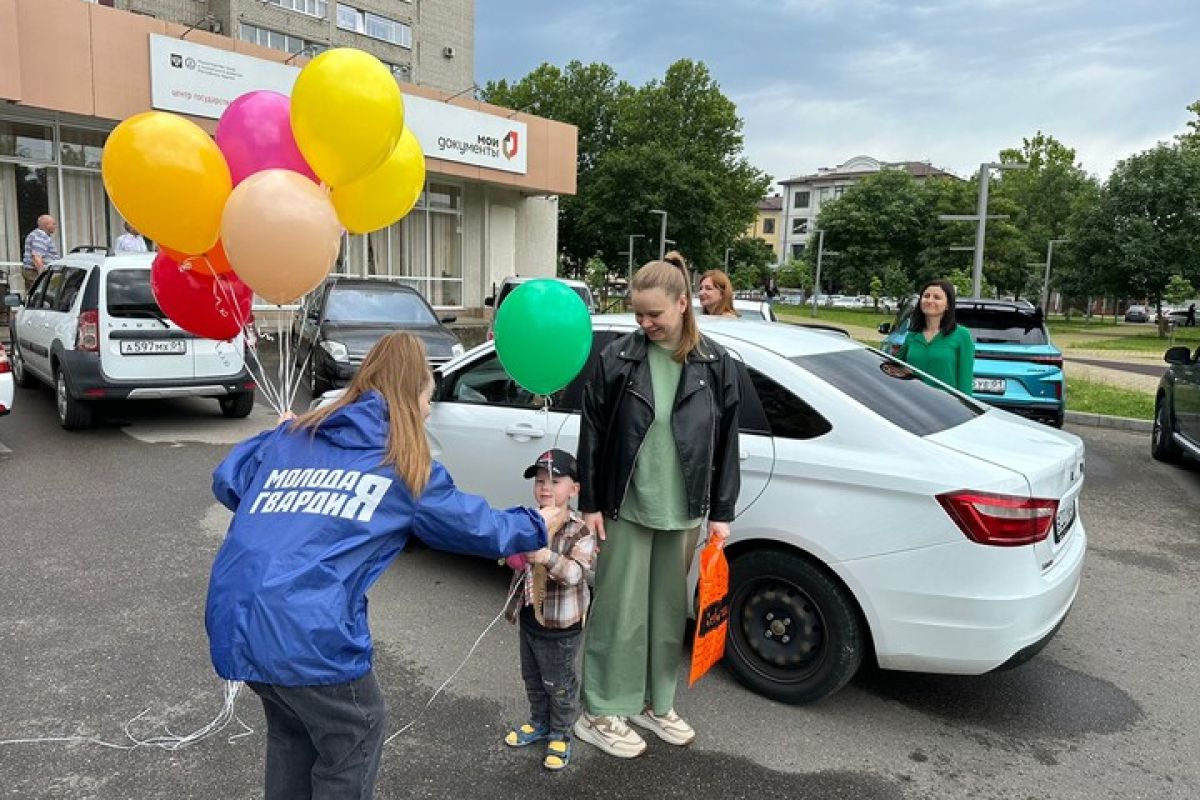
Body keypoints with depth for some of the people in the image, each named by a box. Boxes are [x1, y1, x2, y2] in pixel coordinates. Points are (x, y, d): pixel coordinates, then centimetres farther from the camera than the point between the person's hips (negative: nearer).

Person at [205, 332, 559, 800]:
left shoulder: (290, 436, 16)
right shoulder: (407, 466, 3)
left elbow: (226, 482, 22)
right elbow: (476, 526, 13)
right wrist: (538, 527, 29)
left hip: (232, 616, 7)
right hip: (306, 628, -6)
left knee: (291, 727, 29)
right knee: (356, 733, 18)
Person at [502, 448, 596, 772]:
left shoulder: (580, 531, -19)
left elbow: (577, 572, -32)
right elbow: (517, 563, 7)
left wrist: (549, 557, -49)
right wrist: (512, 552, -17)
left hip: (561, 627, -6)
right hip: (530, 619, 6)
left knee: (559, 684, 12)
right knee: (533, 678, 24)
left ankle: (560, 735, 33)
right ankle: (539, 722, 46)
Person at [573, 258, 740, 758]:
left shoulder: (715, 364, -1)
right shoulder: (617, 359, -7)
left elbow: (726, 442, 3)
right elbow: (592, 435, -3)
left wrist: (722, 512, 3)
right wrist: (590, 503, -4)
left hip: (683, 512, 3)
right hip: (627, 508, -2)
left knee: (669, 612, 15)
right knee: (619, 612, 4)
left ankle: (655, 703, 33)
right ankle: (601, 714, 20)